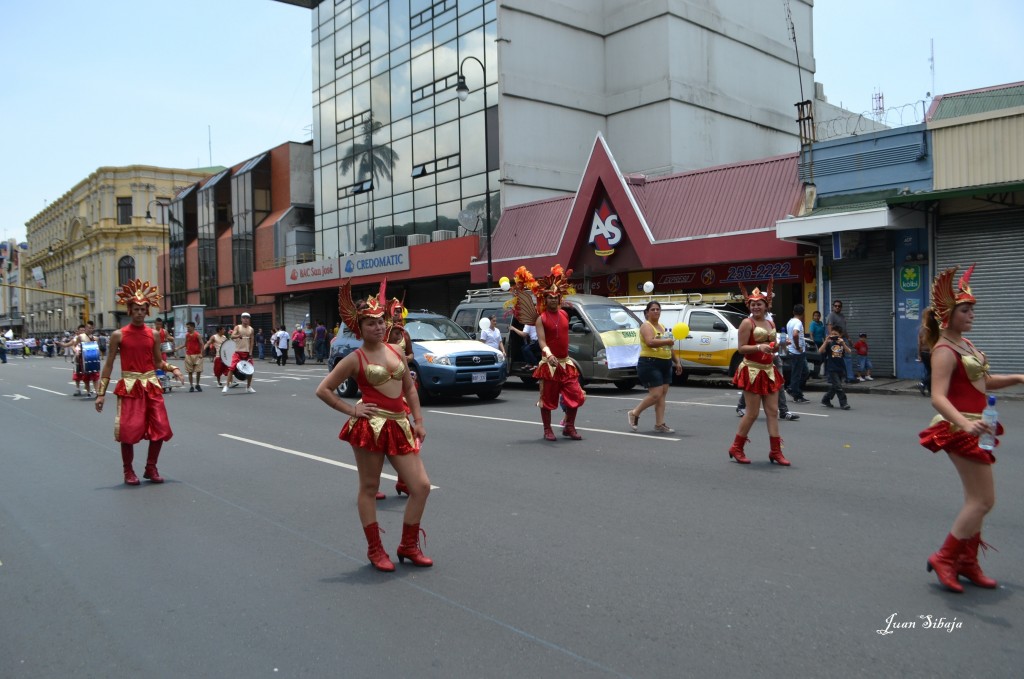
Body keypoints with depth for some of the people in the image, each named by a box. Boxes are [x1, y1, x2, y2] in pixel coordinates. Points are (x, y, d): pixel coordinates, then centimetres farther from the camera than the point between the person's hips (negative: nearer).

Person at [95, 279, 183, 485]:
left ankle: (151, 468, 21)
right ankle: (128, 471, 16)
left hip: (151, 385, 3)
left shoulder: (153, 334, 6)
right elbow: (109, 365, -1)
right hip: (129, 386, -3)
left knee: (160, 429, 3)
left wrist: (173, 369, -7)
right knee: (128, 430, -2)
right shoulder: (118, 335, -4)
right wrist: (101, 393, -4)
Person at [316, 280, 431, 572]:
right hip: (371, 425, -5)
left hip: (400, 426, 5)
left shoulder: (396, 351, 11)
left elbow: (410, 388, 18)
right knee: (369, 488, 6)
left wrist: (418, 421, 12)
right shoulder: (355, 359, -4)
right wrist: (351, 409, -7)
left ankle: (409, 545, 18)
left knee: (421, 486, 2)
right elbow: (323, 390, -1)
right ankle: (375, 550, 20)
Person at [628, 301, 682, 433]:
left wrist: (676, 361, 23)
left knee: (662, 395, 5)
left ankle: (660, 424, 8)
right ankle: (634, 413, 5)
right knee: (656, 394, -12)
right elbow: (650, 342, -26)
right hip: (650, 364, -8)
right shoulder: (646, 326, -7)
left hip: (665, 365, 8)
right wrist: (667, 341, -21)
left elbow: (668, 347, 27)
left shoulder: (662, 327, 19)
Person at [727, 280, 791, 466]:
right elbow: (741, 348, -12)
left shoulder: (771, 324, 14)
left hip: (769, 371, 7)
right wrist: (759, 347, -26)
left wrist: (778, 347, 3)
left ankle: (776, 452, 8)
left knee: (773, 412, 4)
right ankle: (736, 448, 12)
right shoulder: (747, 323, -7)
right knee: (752, 413, -3)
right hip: (752, 371, -7)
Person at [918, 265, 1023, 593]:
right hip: (959, 429, -9)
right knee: (983, 500, -6)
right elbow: (938, 398, -30)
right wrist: (965, 424, -44)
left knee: (977, 499, 15)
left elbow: (985, 380, 25)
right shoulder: (945, 351, -18)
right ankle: (944, 558, 5)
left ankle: (967, 560, 26)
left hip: (973, 427, 10)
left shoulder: (965, 344, 11)